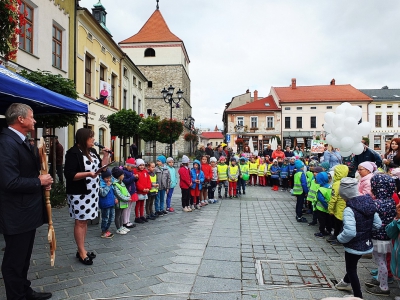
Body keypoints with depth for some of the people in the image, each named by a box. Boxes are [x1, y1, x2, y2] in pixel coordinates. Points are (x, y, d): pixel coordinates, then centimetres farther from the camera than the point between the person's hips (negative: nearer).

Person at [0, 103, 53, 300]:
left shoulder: (20, 141, 11)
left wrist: (41, 181, 1)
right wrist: (39, 182, -16)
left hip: (26, 212, 10)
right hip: (17, 215, -10)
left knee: (23, 258, 23)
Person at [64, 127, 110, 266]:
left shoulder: (92, 151, 11)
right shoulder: (73, 153, -13)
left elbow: (101, 167, 14)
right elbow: (69, 175, -19)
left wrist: (106, 156, 2)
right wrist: (88, 174, -28)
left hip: (91, 192, 8)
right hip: (79, 194, -8)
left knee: (85, 221, 14)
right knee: (80, 222, 2)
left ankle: (81, 250, 24)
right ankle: (82, 252, 13)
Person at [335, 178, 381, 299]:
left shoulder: (349, 209, -28)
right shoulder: (369, 203, -5)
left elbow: (349, 232, -35)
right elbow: (378, 224, 1)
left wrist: (340, 238, -17)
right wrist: (366, 231, 11)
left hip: (354, 246, -8)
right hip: (366, 244, 8)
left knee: (351, 269, 14)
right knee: (352, 265, 30)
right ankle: (346, 282, 54)